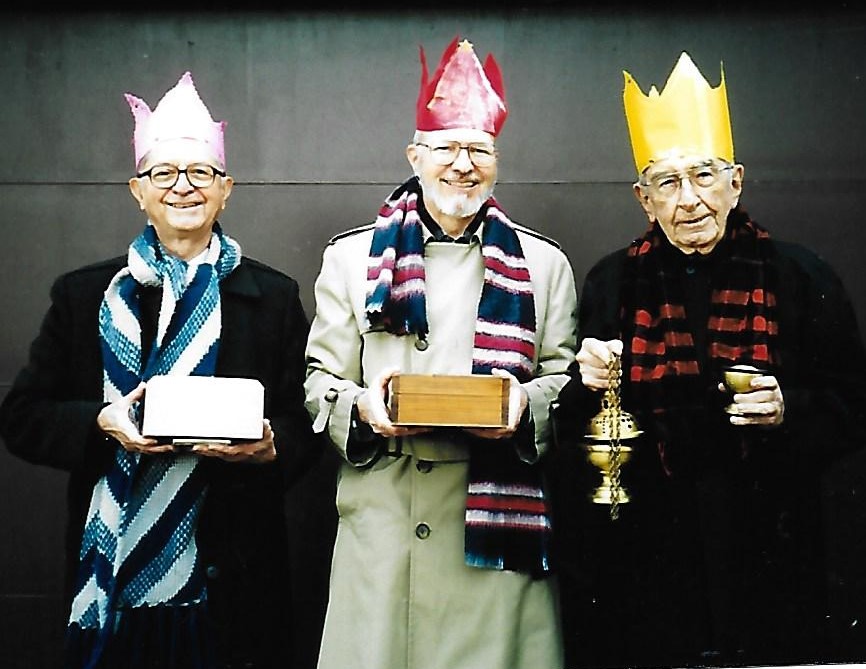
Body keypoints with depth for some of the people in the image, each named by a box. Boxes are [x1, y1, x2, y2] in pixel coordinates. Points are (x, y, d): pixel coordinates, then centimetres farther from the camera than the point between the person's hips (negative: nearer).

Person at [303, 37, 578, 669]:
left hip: (497, 518, 0)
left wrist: (526, 405, -12)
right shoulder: (351, 257, 10)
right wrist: (362, 407, -12)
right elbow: (320, 378, 9)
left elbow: (567, 380, 9)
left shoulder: (543, 263, 11)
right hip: (382, 518, 0)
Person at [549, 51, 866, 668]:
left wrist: (790, 410, -15)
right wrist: (587, 382, -10)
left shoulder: (799, 277, 1)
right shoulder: (612, 284, 6)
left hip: (769, 554, 0)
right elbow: (572, 428, 10)